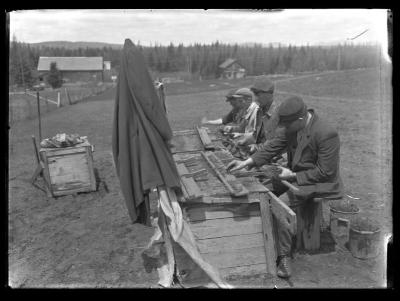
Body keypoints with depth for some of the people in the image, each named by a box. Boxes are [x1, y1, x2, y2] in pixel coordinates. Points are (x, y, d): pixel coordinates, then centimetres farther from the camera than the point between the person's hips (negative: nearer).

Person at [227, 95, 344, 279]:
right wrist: (247, 162, -8)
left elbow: (325, 172, -21)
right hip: (295, 174, 8)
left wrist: (293, 176, -20)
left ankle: (283, 256, -12)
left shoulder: (326, 134, -26)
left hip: (319, 182, -8)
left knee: (281, 204, -26)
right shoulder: (293, 127, -5)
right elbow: (273, 146, 1)